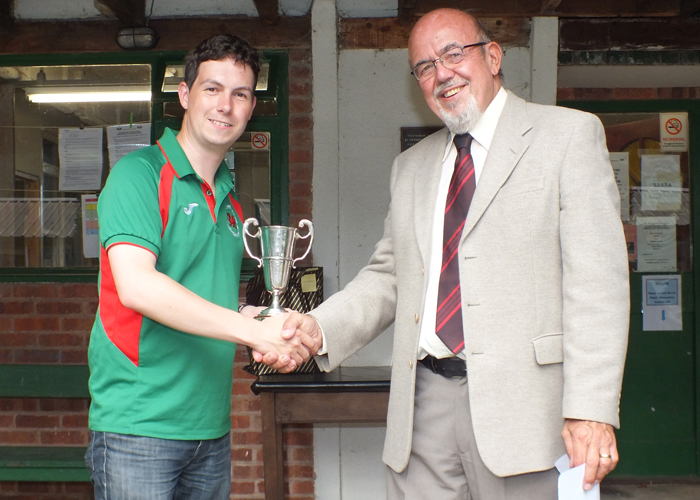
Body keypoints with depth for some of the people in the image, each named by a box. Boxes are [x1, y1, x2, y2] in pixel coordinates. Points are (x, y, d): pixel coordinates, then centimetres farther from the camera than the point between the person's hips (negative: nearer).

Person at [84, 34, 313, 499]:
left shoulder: (231, 202, 15)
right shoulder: (139, 173, -8)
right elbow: (136, 286, -22)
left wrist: (277, 330, 0)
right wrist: (251, 329, -24)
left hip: (212, 429, 7)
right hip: (139, 425, -6)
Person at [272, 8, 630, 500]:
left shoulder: (570, 134, 2)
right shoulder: (411, 166, 19)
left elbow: (595, 280, -6)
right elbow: (388, 276, 16)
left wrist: (591, 409, -14)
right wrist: (319, 326, -3)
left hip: (519, 401, -4)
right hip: (424, 401, 4)